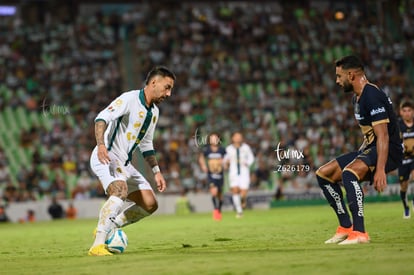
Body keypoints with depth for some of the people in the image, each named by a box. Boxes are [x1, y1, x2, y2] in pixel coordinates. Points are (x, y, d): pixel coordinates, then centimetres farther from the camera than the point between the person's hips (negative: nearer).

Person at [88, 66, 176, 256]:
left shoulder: (154, 112, 14)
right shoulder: (129, 99, -14)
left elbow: (146, 145, 25)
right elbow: (102, 118, -26)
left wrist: (156, 172, 20)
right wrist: (101, 145, -40)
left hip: (124, 163, 9)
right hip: (105, 158, -9)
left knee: (150, 204, 2)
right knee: (121, 190, -34)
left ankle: (107, 228, 14)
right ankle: (97, 245, -36)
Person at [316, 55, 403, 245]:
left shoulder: (372, 96, -19)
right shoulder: (357, 97, 13)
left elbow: (383, 135, -25)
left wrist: (380, 169, -32)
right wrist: (360, 156, 19)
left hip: (387, 151, -11)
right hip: (369, 148, 11)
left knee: (348, 172, -36)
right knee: (323, 174, 9)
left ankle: (359, 233, -33)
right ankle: (346, 227, 11)